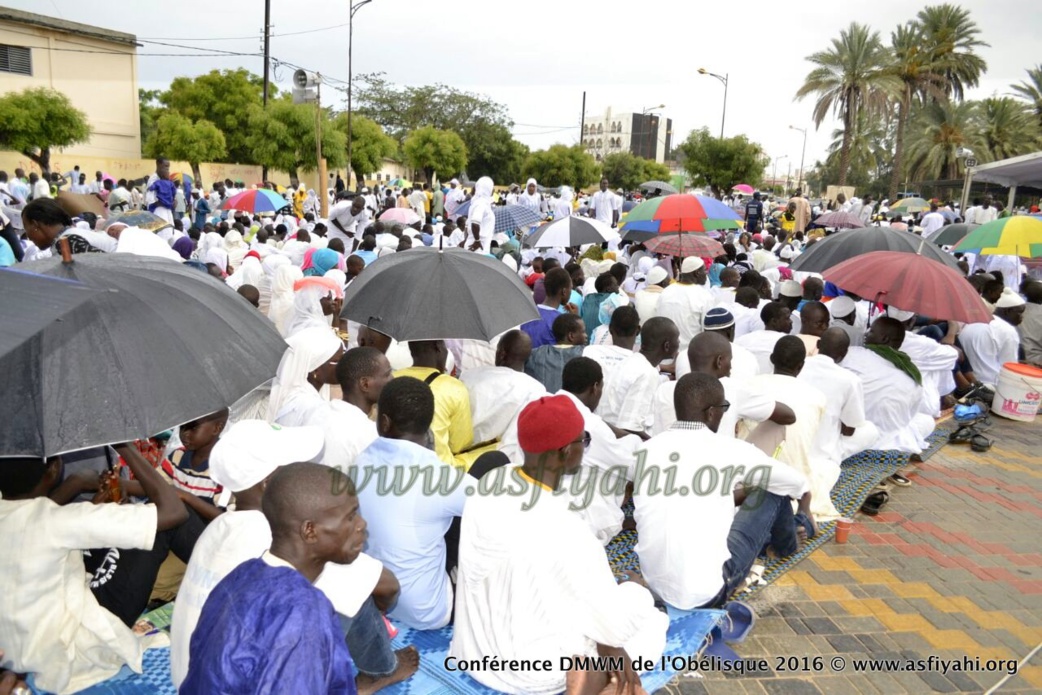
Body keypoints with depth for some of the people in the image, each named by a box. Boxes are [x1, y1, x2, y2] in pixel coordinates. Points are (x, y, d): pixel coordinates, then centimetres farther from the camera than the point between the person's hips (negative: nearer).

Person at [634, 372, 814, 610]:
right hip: (708, 592, -5)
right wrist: (805, 508, 33)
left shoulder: (647, 449, 0)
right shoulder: (729, 450, -10)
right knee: (772, 491, 10)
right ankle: (787, 543, 41)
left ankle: (778, 535, 49)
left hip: (655, 586, 5)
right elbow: (796, 482, 9)